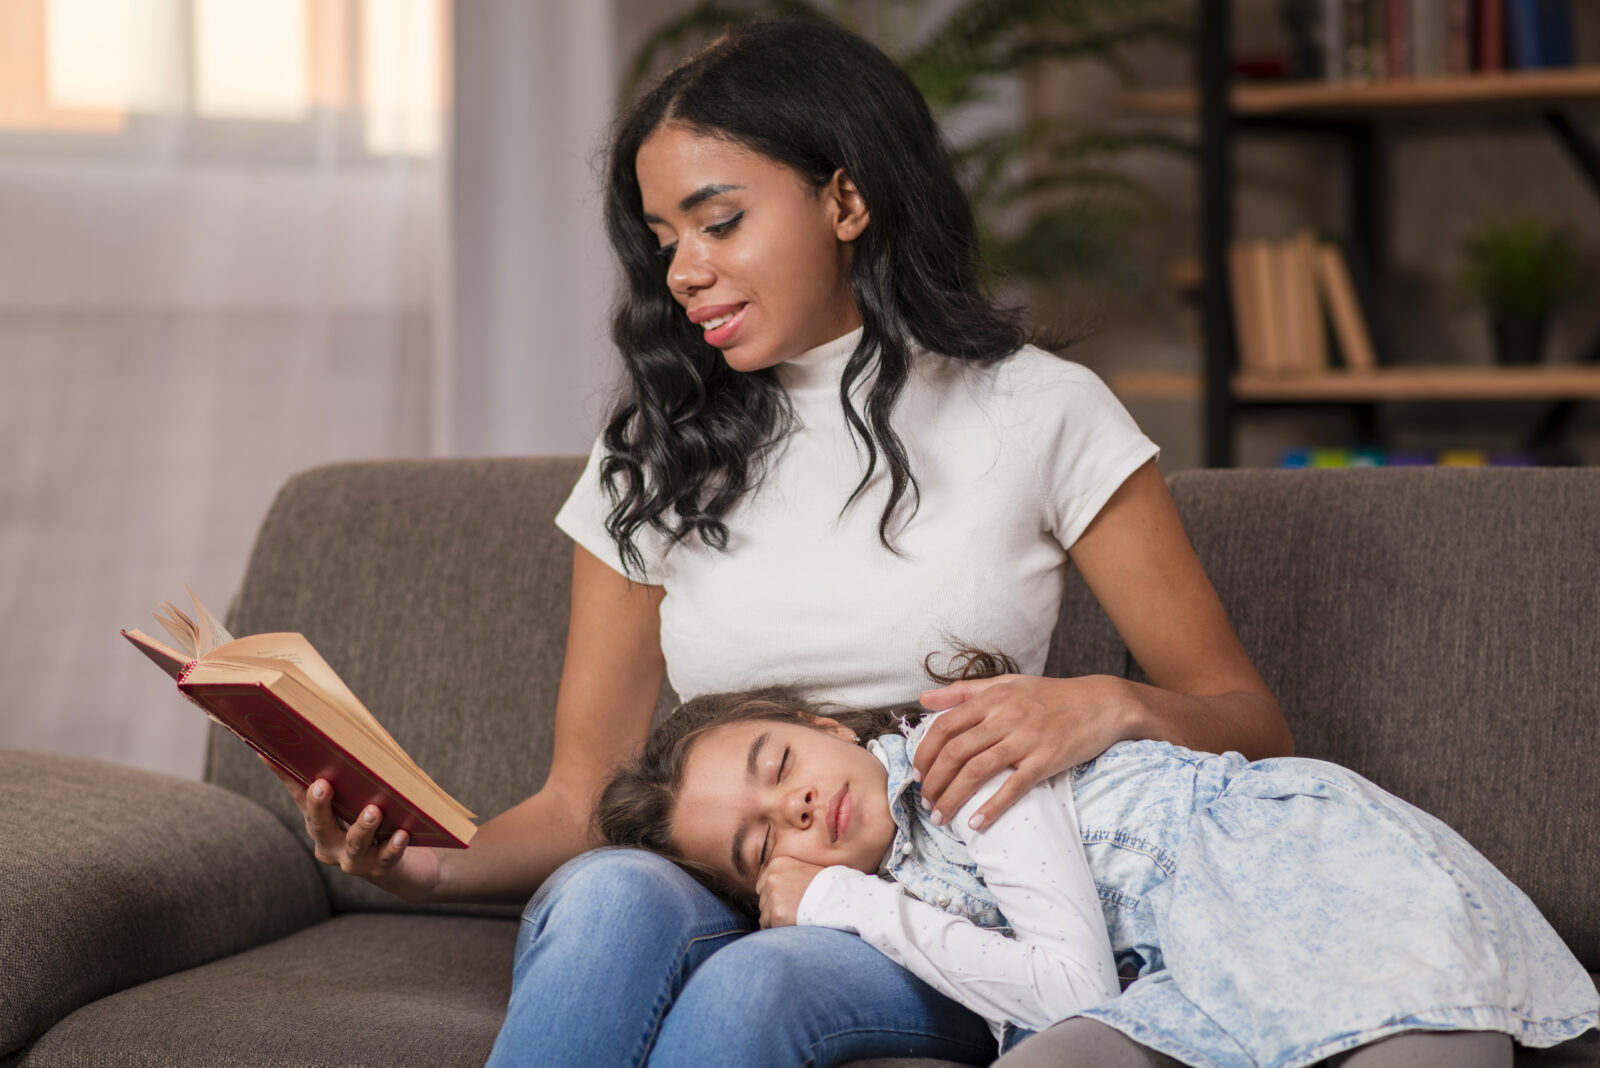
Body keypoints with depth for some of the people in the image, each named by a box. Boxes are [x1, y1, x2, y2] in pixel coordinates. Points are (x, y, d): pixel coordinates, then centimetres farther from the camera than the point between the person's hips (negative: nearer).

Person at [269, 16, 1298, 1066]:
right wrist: (437, 866, -13)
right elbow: (580, 799, 10)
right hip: (709, 911, 2)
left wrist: (1109, 705, -19)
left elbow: (1249, 723, 5)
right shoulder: (652, 460, 12)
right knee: (612, 895, -35)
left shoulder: (1039, 414, 4)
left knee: (750, 984, -37)